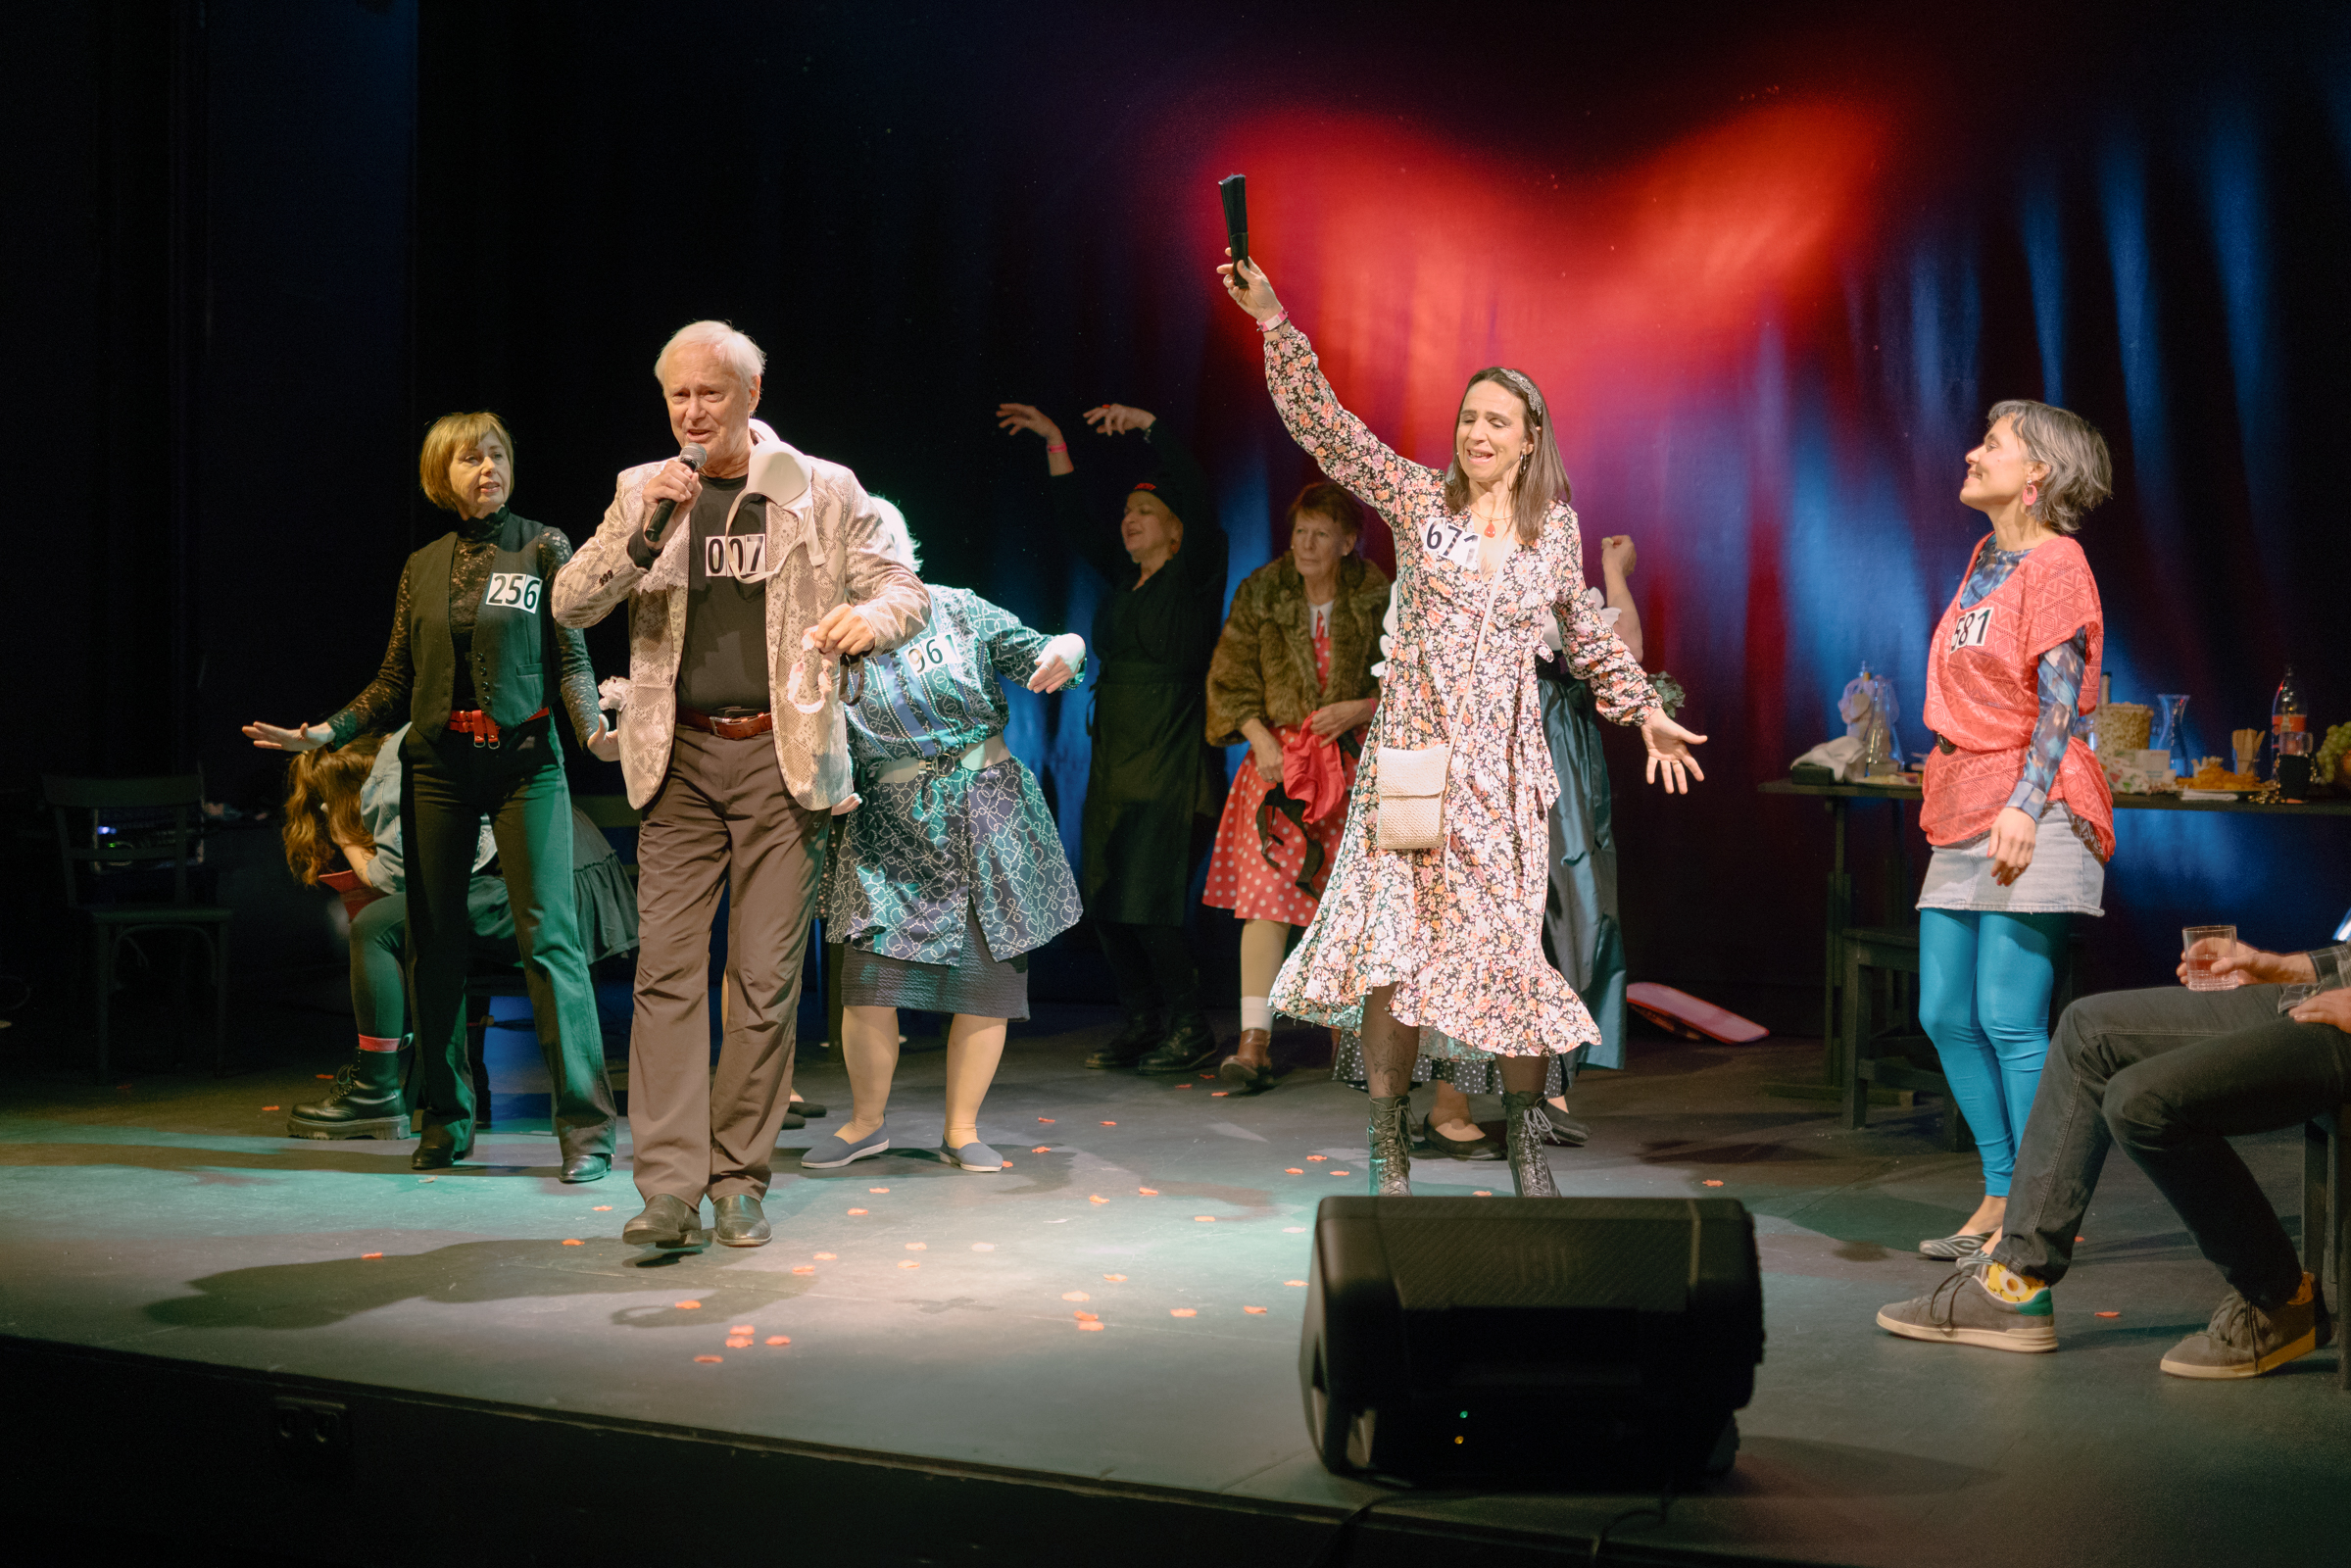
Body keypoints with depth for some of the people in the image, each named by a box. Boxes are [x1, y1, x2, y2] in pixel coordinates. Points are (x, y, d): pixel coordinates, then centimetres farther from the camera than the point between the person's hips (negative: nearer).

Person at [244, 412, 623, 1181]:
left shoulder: (544, 547, 3)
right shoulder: (423, 567, 12)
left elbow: (571, 659, 0)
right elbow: (395, 680, 14)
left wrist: (592, 726, -18)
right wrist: (325, 732, 1)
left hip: (524, 759, -4)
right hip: (437, 764, 4)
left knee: (549, 935, -10)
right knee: (434, 940, 6)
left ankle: (585, 1125, -7)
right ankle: (445, 1120, 17)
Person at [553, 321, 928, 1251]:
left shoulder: (823, 491, 5)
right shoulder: (641, 491, 10)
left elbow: (907, 591, 7)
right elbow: (571, 607, 3)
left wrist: (869, 614, -17)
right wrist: (643, 526, -12)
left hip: (781, 756, -1)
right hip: (680, 758, 1)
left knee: (766, 981, 2)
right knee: (667, 973, -6)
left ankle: (739, 1181, 12)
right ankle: (668, 1191, -4)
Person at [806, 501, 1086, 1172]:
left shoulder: (958, 612, 1)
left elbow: (1035, 652, 0)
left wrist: (1064, 649, -23)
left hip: (988, 818, 1)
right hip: (891, 832, 0)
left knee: (987, 980, 2)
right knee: (869, 980, -9)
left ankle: (962, 1130, 16)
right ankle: (867, 1122, 14)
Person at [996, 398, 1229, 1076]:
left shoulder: (1194, 575, -4)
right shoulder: (1123, 577, 14)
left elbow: (1200, 502, -19)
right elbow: (1073, 525, 19)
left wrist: (1148, 425, -21)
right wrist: (1054, 442, 14)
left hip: (1172, 764, -8)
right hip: (1114, 759, 8)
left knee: (1150, 903, -10)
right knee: (1107, 901, 6)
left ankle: (1190, 1030, 3)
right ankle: (1143, 1024, 16)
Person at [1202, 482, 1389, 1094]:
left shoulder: (1377, 599, 0)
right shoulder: (1260, 593, 1)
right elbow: (1230, 677, 2)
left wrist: (1360, 708, -12)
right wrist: (1261, 740, -10)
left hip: (1354, 764, 0)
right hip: (1278, 761, 0)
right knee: (1266, 896, -11)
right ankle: (1254, 1043, -13)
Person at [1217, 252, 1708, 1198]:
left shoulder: (1554, 525, 8)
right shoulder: (1415, 497, 2)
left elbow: (1582, 630, 22)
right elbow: (1319, 421, -4)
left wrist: (1643, 709, 22)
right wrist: (1272, 319, -12)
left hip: (1502, 765, 1)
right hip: (1411, 752, -1)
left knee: (1508, 948, 1)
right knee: (1392, 948, -6)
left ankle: (1522, 1121, 21)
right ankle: (1389, 1145, 6)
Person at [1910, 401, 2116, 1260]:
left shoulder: (2055, 563, -7)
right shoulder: (1985, 559, 18)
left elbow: (2062, 704, -13)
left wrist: (2024, 806, -20)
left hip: (2028, 815, -9)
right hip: (1963, 815, 9)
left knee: (2009, 1021, -9)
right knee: (1946, 1016, 8)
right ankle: (2001, 1197, 18)